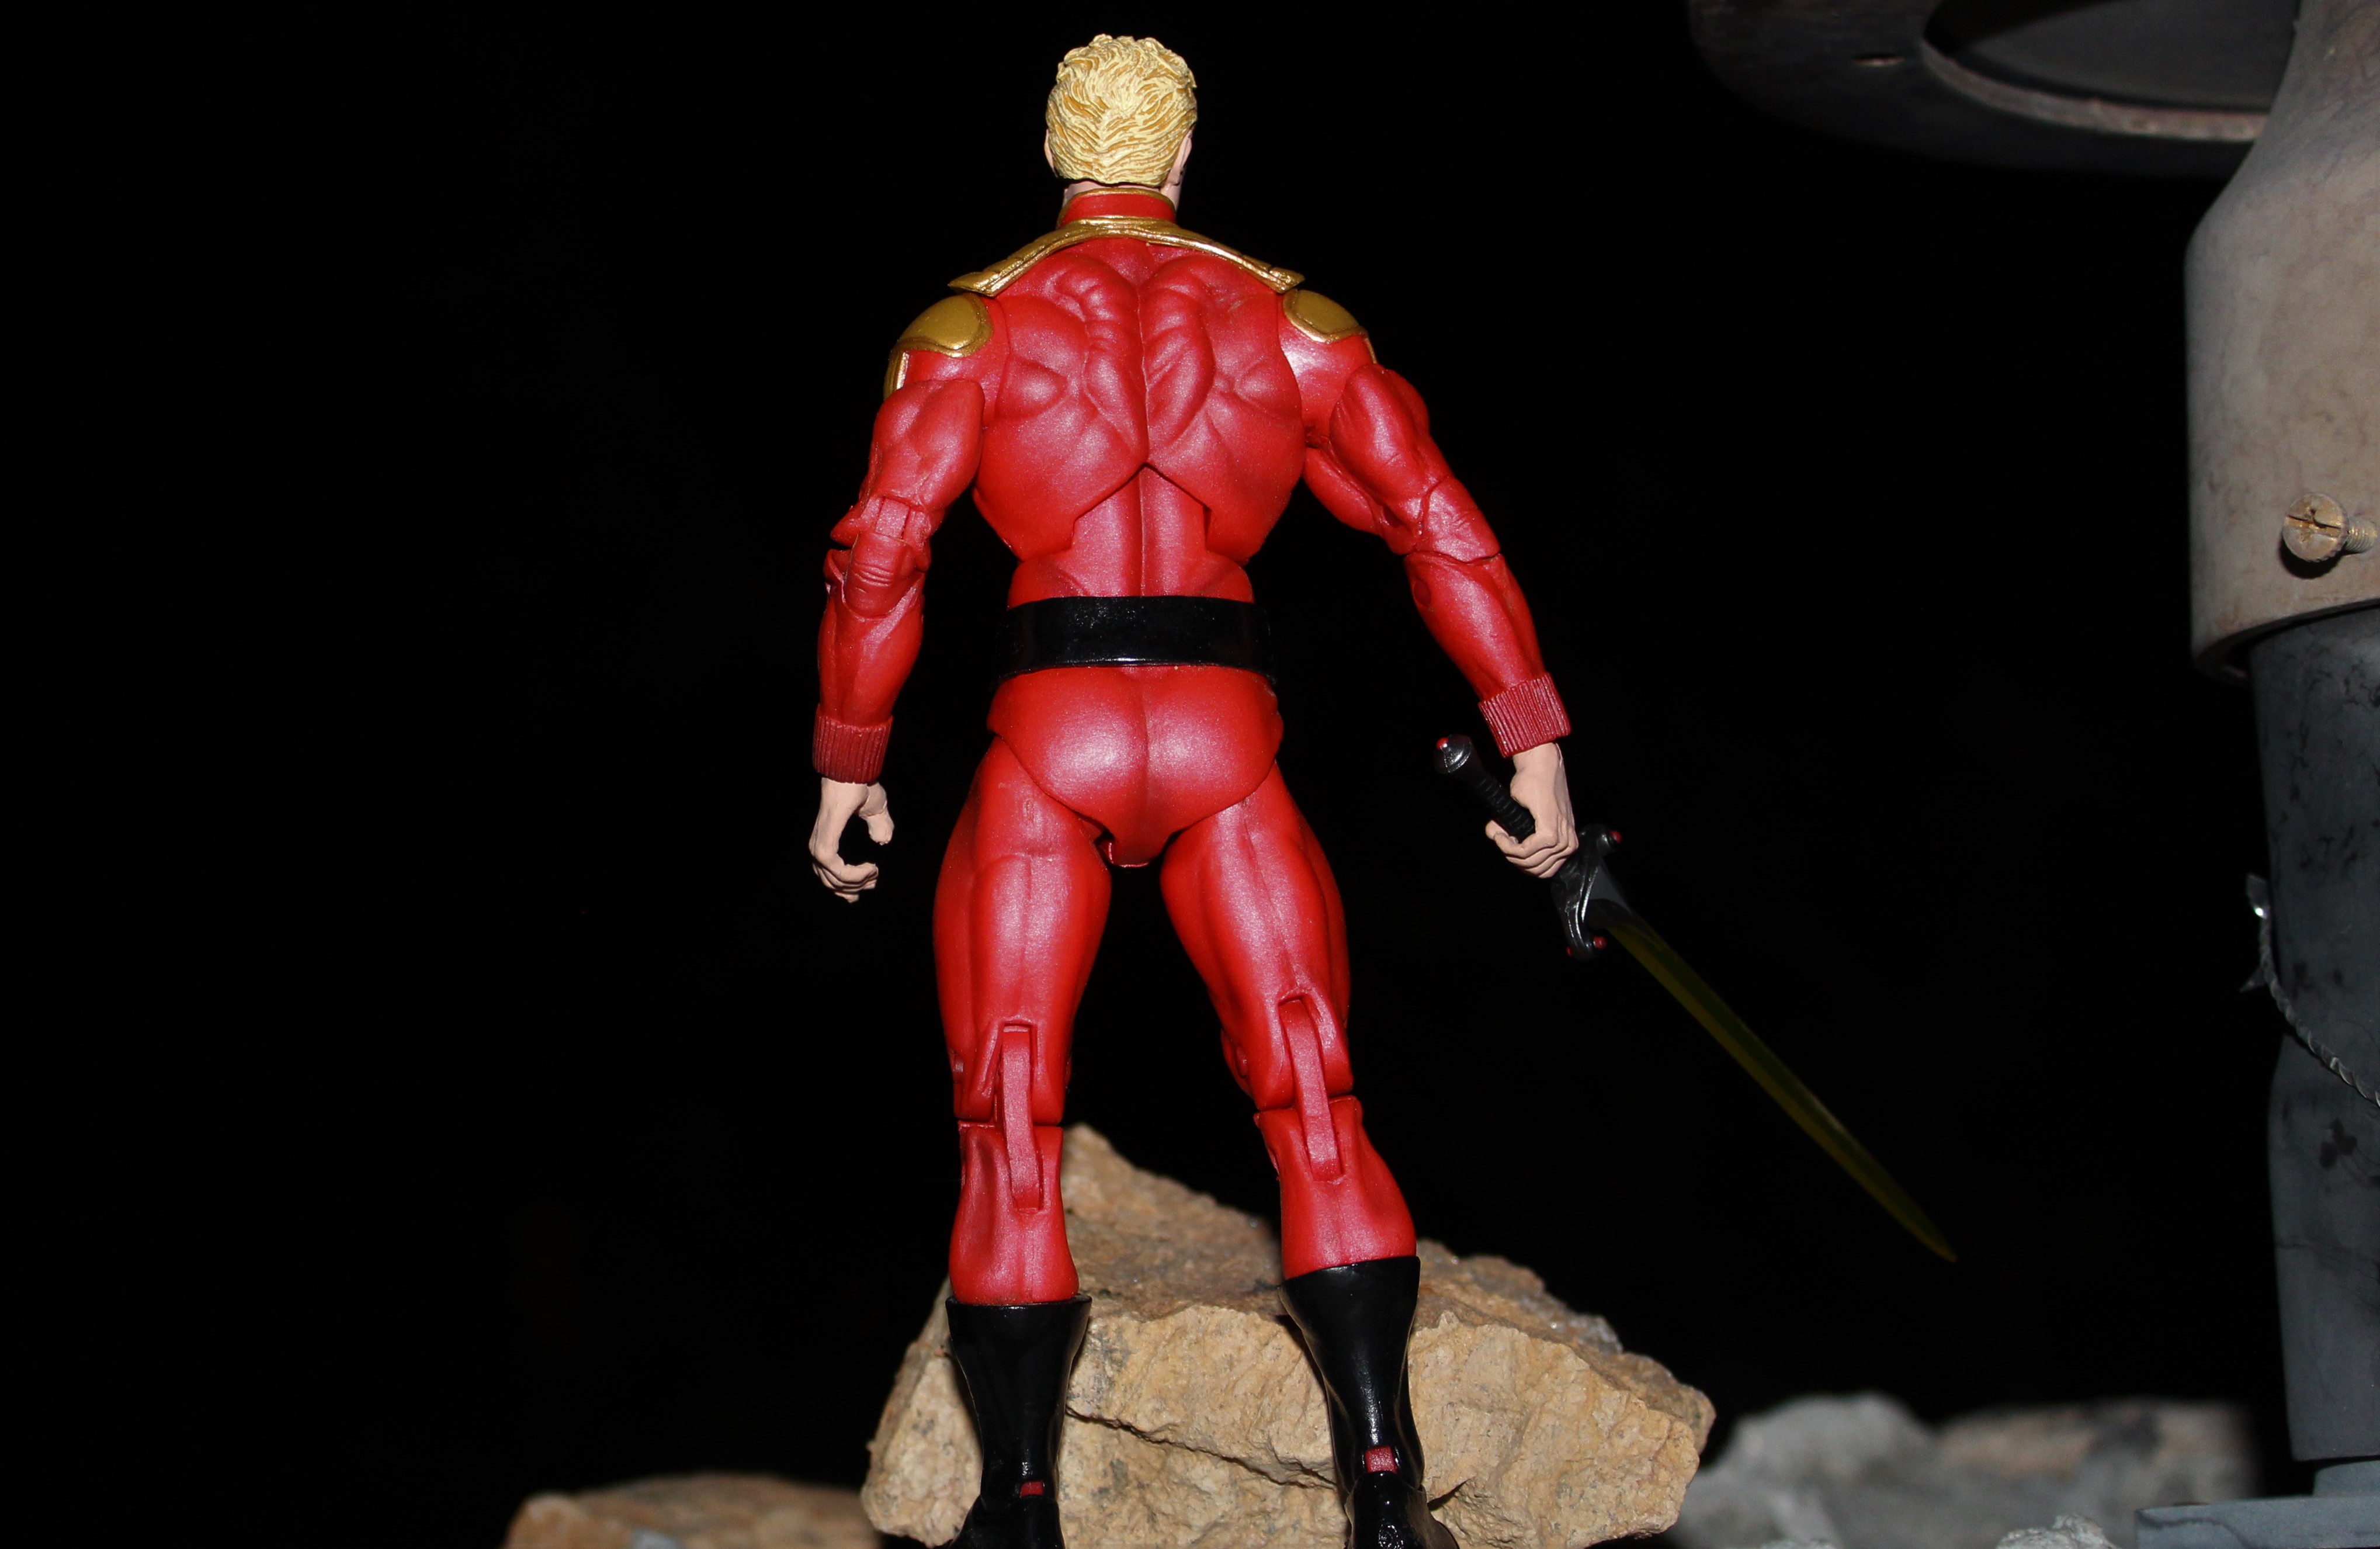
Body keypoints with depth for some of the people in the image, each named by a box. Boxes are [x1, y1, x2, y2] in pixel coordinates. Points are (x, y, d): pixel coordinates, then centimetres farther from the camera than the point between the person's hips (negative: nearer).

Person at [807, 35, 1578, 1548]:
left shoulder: (971, 324, 4)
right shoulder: (1292, 318, 9)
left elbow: (882, 554, -3)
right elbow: (1442, 526, 4)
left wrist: (848, 766, 7)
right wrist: (1536, 740, 6)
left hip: (1049, 742, -1)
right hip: (1229, 741, 1)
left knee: (1011, 1135, 7)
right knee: (1319, 1114, 8)